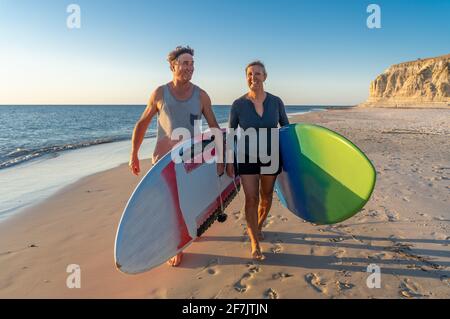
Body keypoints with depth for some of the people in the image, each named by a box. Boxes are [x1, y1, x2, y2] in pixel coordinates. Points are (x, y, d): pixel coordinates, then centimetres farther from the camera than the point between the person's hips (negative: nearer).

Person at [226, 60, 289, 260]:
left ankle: (258, 226, 42)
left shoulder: (276, 102, -5)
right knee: (251, 199, -6)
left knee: (266, 197, 14)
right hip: (247, 157, -2)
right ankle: (255, 244, 6)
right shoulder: (238, 105, -9)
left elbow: (286, 128, 6)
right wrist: (229, 161, -7)